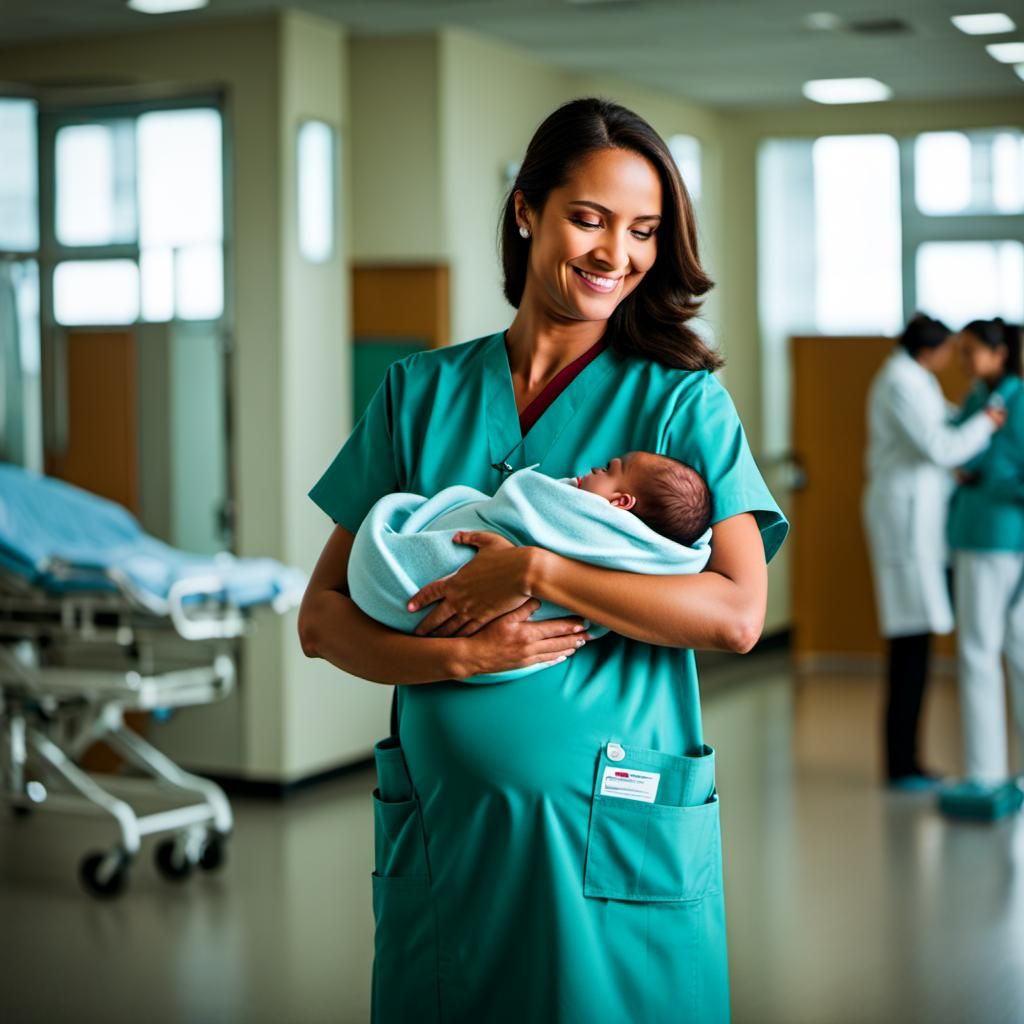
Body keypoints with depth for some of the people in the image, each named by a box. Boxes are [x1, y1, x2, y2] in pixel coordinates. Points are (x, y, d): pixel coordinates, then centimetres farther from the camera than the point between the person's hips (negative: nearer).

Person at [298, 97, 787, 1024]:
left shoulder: (680, 398, -1)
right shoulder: (422, 392, 6)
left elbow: (737, 614, -12)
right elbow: (323, 617, 4)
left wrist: (536, 572, -18)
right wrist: (456, 654, -15)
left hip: (617, 832, -2)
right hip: (441, 829, 2)